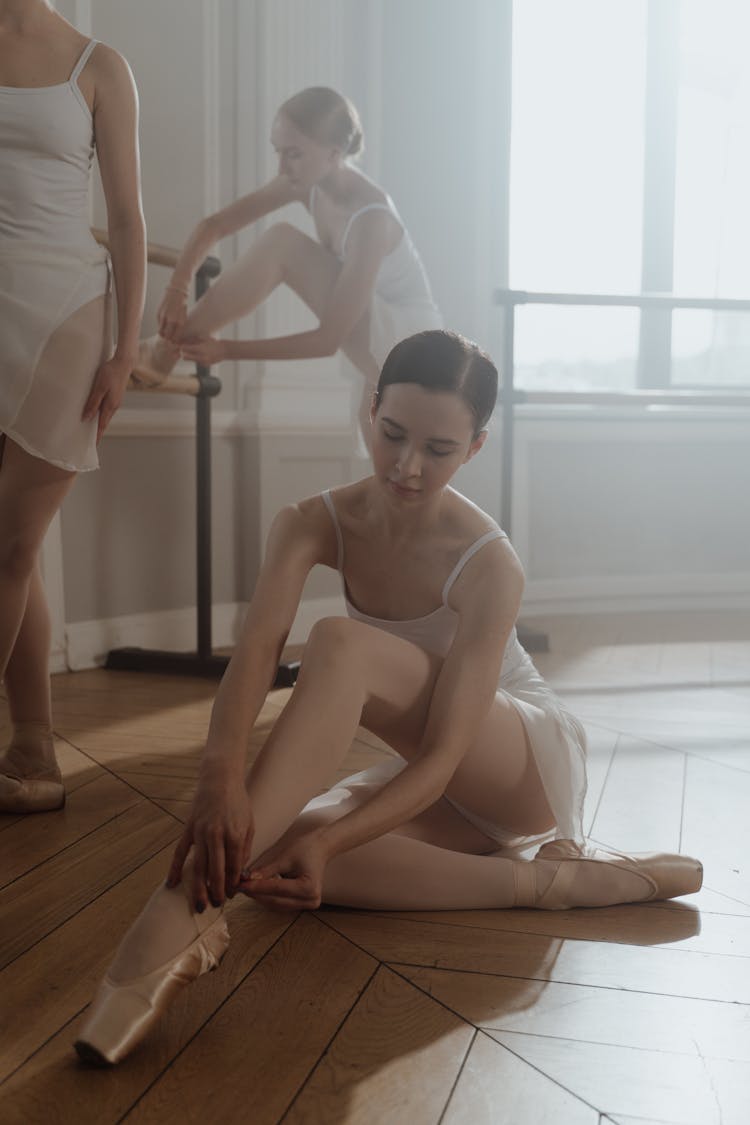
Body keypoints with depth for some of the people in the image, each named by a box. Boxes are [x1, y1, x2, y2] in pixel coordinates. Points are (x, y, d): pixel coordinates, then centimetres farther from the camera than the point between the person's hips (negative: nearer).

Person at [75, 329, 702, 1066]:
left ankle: (181, 917, -45)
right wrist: (220, 773, -51)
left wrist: (327, 841, -47)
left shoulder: (488, 566, -26)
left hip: (530, 764, -6)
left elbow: (442, 756, -30)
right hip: (451, 791, 6)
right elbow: (257, 646, -31)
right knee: (277, 854, -26)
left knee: (341, 646, -33)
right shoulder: (315, 525, -13)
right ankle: (545, 878, -19)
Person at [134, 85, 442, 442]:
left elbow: (329, 339, -28)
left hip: (406, 340, -9)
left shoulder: (371, 219, -30)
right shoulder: (308, 182, -6)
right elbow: (214, 225, -5)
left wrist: (228, 349, -27)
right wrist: (177, 289, -23)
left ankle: (169, 350, -18)